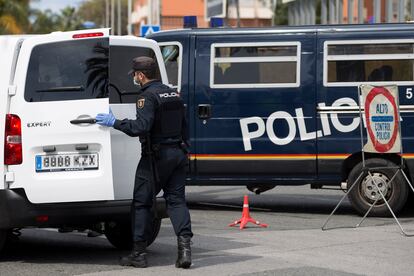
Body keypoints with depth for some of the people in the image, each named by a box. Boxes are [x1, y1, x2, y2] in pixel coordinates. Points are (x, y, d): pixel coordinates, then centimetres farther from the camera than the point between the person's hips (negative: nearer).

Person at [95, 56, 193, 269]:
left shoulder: (148, 96, -13)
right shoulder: (174, 94, 14)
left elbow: (141, 126, -25)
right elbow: (183, 126, 20)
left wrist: (115, 123, -17)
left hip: (156, 156, -7)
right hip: (178, 153, 7)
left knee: (142, 203, 2)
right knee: (176, 200, 5)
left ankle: (139, 253, 5)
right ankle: (184, 245, -12)